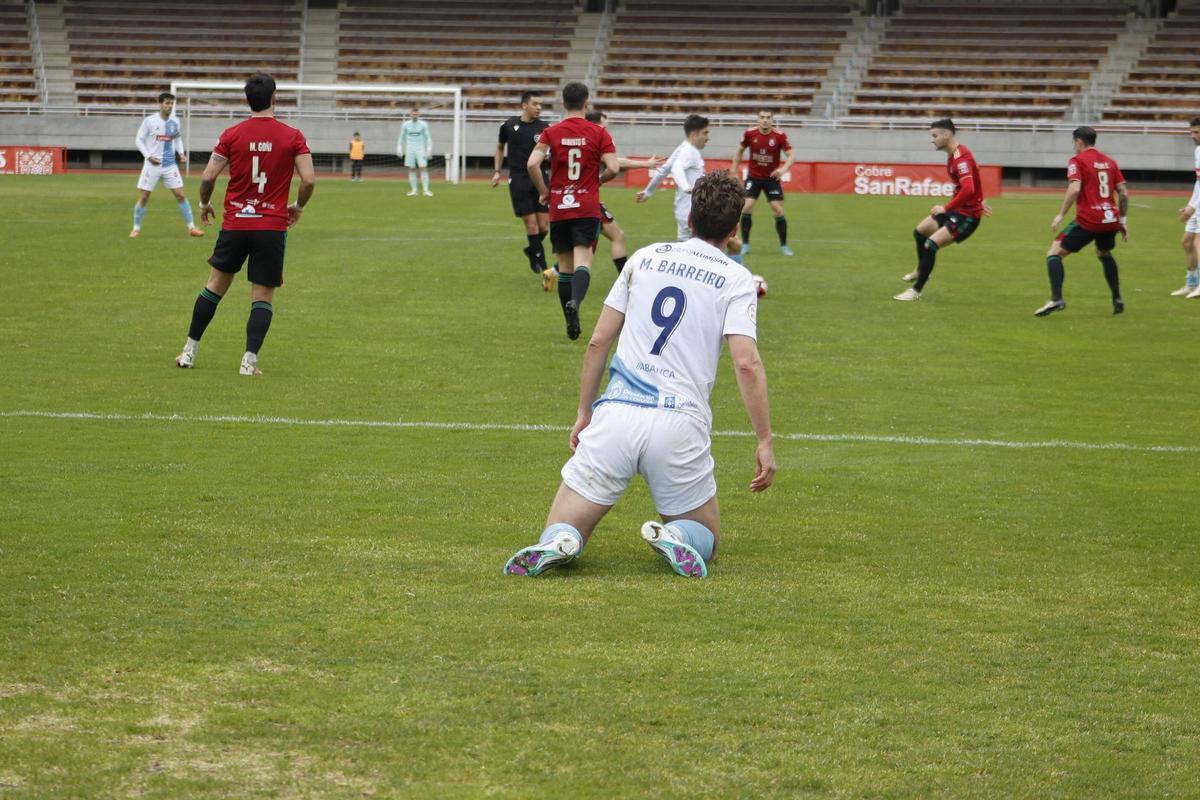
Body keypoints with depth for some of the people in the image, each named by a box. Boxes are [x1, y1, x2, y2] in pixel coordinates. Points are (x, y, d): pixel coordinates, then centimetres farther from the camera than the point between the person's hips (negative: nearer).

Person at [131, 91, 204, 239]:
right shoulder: (149, 121, -9)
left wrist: (181, 153, 0)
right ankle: (136, 229, 14)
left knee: (180, 195, -1)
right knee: (143, 197, 0)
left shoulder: (174, 122, 3)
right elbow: (139, 140, -4)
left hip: (170, 165, 3)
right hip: (152, 165, -3)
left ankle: (191, 227, 7)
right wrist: (148, 156, -16)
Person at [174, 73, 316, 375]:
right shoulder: (292, 137, -4)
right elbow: (309, 179, -8)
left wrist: (204, 204, 16)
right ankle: (249, 360, -7)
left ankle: (189, 351, 18)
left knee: (215, 286, 15)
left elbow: (208, 176, -3)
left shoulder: (231, 135, -2)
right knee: (262, 298, 4)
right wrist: (298, 207, 11)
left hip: (235, 224, 1)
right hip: (273, 226, -1)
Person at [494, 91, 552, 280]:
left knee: (544, 225, -2)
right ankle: (542, 267, 0)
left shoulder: (544, 128, 1)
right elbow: (500, 147, 19)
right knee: (531, 224, -7)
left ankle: (532, 251, 30)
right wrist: (497, 171, 13)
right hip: (518, 179, -1)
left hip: (540, 177, 1)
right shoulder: (509, 125, 2)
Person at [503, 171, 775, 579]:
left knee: (561, 532, 11)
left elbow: (598, 341, 13)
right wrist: (764, 442, -5)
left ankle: (558, 543, -26)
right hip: (680, 422, -2)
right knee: (706, 537, 19)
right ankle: (676, 535, -16)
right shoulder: (736, 278, 4)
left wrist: (583, 413, 22)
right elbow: (747, 362, -9)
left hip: (616, 413, 2)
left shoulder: (645, 258, 14)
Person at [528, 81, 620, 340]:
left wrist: (543, 192, 4)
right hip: (587, 209, -2)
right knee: (583, 259, -10)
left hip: (558, 209, 2)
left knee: (565, 265, 11)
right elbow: (613, 168, -10)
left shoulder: (551, 132, 1)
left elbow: (532, 164, -11)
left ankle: (571, 323, 16)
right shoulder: (599, 133, -2)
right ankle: (575, 301, -39)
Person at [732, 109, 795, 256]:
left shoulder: (780, 136, -15)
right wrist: (734, 170, 5)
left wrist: (783, 169, -33)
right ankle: (745, 244, 2)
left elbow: (791, 156, -14)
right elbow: (739, 150, 6)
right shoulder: (750, 133, -10)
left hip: (772, 178, -1)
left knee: (778, 210, -5)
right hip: (753, 177, 1)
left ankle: (784, 245, 11)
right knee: (747, 207, -11)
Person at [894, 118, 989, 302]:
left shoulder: (961, 157, -25)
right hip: (958, 209, 11)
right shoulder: (953, 154, 6)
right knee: (919, 231, 24)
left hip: (968, 214, -11)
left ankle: (916, 291, -7)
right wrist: (980, 201, 27)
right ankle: (921, 271, 48)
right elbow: (974, 179, 22)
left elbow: (968, 189, -36)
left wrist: (946, 208, -30)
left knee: (931, 245, -18)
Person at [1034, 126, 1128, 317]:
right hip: (1110, 219, 6)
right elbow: (1123, 194, 13)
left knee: (1054, 253, 0)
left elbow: (1075, 189, -17)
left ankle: (1056, 299, -18)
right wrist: (1123, 219, 20)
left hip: (1088, 220, -6)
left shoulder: (1077, 161, -2)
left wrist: (1061, 214, -12)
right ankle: (1117, 300, 30)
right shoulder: (1109, 161, 15)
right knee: (1104, 254, 33)